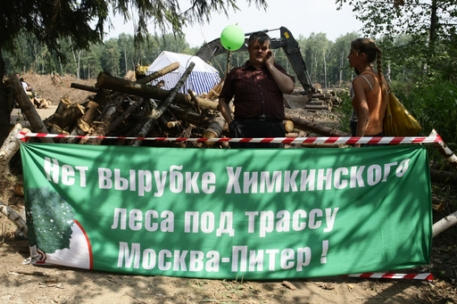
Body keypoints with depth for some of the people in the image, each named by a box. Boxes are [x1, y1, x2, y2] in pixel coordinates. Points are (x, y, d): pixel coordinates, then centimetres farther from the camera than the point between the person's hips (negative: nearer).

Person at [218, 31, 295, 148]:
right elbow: (223, 100, 13)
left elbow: (289, 88, -1)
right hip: (245, 129, -2)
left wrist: (270, 65, 3)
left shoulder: (275, 70, 18)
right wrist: (231, 122, -1)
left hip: (273, 130, 3)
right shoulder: (237, 73, 12)